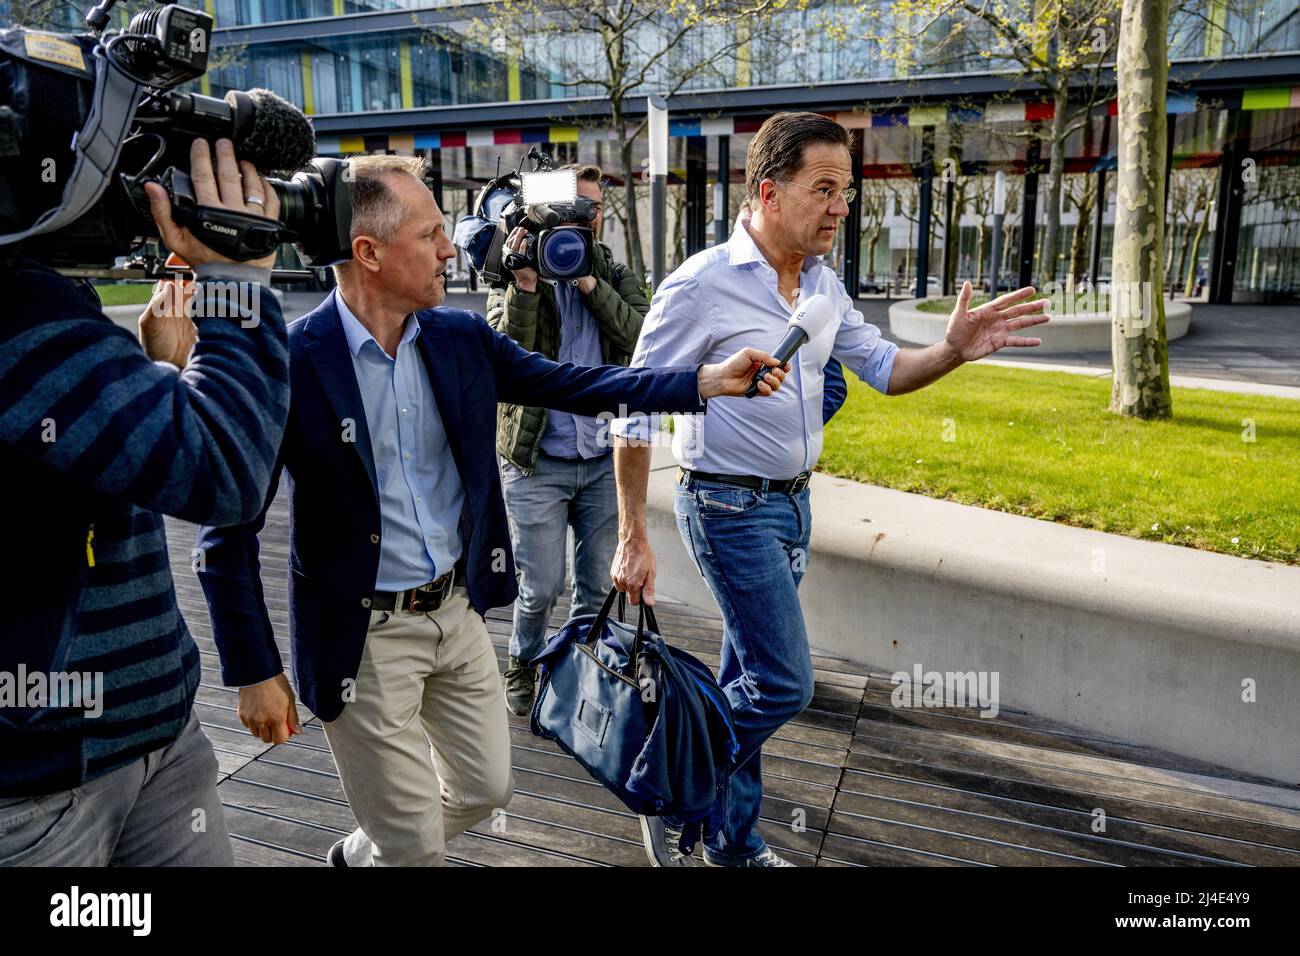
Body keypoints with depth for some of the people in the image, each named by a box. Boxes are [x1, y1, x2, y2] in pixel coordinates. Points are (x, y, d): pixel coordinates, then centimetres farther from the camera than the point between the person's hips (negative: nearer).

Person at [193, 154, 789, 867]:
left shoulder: (461, 338, -3)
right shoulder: (289, 363, -19)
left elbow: (572, 384, 2)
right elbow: (228, 532, -14)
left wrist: (709, 380, -5)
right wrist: (254, 673, -12)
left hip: (459, 613, 6)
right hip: (365, 639, -5)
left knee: (484, 789, 21)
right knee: (415, 846, 8)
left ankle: (363, 852, 48)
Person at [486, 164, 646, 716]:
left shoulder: (615, 276, 9)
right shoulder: (513, 278, 0)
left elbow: (641, 336, -10)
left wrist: (589, 282, -15)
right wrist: (524, 285, -23)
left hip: (605, 461, 3)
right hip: (538, 463, -3)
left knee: (597, 582, 12)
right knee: (541, 587, 2)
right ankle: (523, 665, 30)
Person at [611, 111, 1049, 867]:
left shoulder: (823, 283, 5)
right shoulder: (703, 284, -17)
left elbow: (884, 367, 12)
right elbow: (636, 412, -15)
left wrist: (953, 350, -10)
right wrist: (634, 540, -15)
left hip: (792, 502, 7)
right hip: (729, 507, -7)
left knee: (747, 676, 15)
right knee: (784, 684, -7)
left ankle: (734, 841, 32)